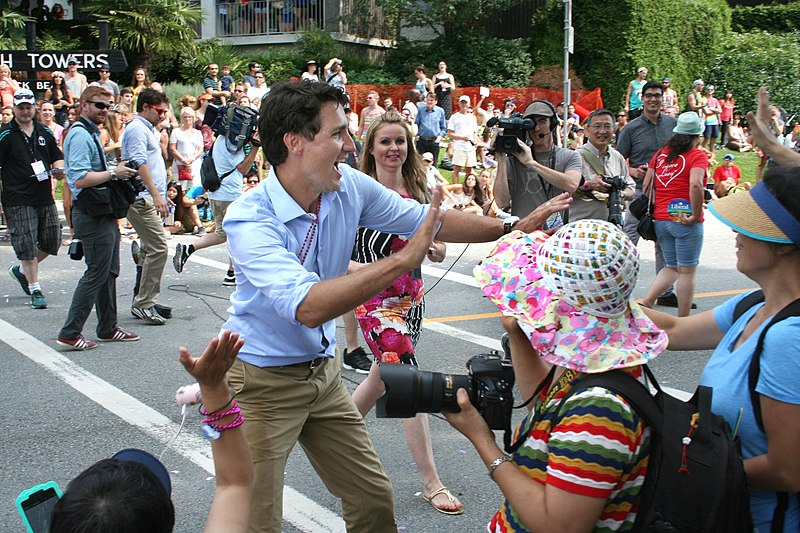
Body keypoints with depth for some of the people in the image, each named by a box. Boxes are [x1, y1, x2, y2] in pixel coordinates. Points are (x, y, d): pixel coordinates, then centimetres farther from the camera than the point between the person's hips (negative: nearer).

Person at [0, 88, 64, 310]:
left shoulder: (44, 132, 12)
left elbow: (57, 156, 22)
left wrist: (59, 169, 0)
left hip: (45, 198, 6)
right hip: (18, 201, -5)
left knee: (52, 241, 8)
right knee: (27, 246, -5)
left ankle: (21, 270, 31)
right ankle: (35, 291, 4)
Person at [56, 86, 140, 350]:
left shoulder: (91, 133, 18)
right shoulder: (80, 135, -16)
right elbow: (80, 179, -25)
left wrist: (117, 171, 11)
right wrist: (113, 173, -18)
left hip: (103, 214, 11)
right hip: (92, 216, -11)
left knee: (109, 271, 15)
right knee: (96, 273, -7)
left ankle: (108, 328, 25)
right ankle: (70, 333, -1)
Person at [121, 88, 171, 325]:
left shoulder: (148, 129, 23)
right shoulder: (137, 129, -10)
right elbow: (139, 163, -20)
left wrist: (162, 196, 28)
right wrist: (156, 195, -24)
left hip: (149, 200, 11)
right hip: (142, 199, -11)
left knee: (151, 250, 13)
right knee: (158, 248, -15)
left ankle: (143, 302, 19)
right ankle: (144, 304, -13)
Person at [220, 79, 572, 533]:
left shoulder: (350, 186, -7)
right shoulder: (249, 219, -27)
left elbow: (426, 219, 6)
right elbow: (307, 307, -40)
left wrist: (515, 227, 3)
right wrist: (403, 260, -40)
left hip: (323, 371, 6)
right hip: (262, 381, -6)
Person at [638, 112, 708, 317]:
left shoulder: (661, 154, 10)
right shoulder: (697, 155, -7)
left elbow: (647, 185, 9)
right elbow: (695, 184, -24)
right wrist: (695, 215, -17)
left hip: (660, 219, 6)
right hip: (684, 221, -6)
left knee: (671, 267, 20)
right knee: (687, 271, 4)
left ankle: (645, 302, 1)